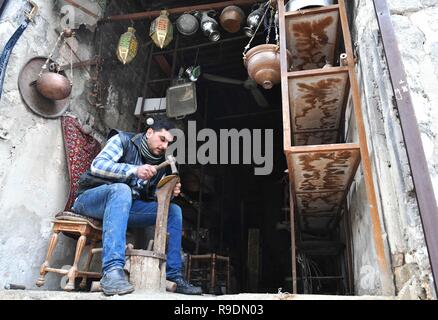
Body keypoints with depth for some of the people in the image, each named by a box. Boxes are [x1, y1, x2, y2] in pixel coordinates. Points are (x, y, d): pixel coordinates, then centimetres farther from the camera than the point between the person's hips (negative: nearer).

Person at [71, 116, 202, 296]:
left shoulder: (161, 163, 11)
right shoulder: (123, 140, -5)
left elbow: (153, 197, 10)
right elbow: (97, 165, -20)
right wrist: (134, 170, -31)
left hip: (124, 206, 6)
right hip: (92, 199, -6)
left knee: (173, 210, -7)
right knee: (122, 189, -39)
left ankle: (173, 276, -6)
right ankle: (112, 271, -47)